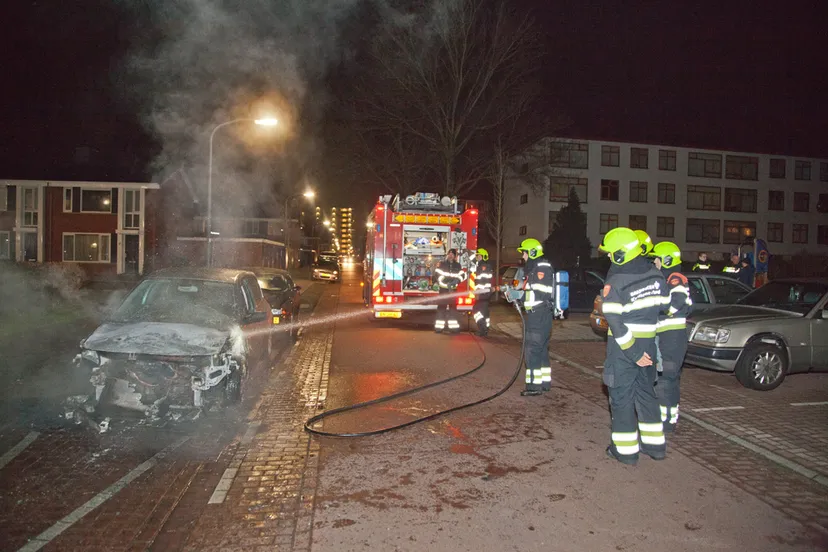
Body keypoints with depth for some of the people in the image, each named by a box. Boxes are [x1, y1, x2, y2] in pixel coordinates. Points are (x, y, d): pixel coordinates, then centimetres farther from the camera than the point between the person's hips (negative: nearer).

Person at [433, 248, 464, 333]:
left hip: (453, 289, 3)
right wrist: (446, 284, -17)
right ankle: (439, 326, -2)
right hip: (443, 289, -3)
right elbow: (437, 274, -8)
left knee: (453, 306, 3)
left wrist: (456, 280, -13)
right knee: (441, 306, -4)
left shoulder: (457, 265, 11)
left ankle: (453, 326, 6)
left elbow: (462, 275, 8)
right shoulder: (441, 264, 1)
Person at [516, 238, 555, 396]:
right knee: (541, 350, 14)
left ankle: (534, 385, -8)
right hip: (537, 316, 10)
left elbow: (540, 293, -21)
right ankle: (544, 382, 22)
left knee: (533, 349, -10)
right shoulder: (534, 269, 20)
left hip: (540, 316, -10)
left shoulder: (542, 268, -12)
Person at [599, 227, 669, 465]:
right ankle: (655, 444, 26)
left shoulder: (615, 282, -17)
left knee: (622, 396, 5)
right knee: (645, 391, 19)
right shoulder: (655, 274, 2)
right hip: (648, 342, 6)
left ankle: (625, 449, 11)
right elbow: (663, 307, 7)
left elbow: (615, 321, -21)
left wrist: (633, 352, -16)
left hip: (623, 346, -6)